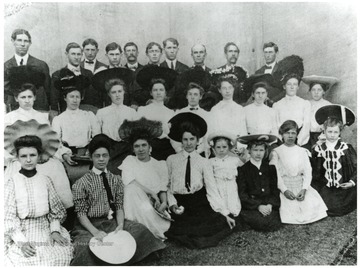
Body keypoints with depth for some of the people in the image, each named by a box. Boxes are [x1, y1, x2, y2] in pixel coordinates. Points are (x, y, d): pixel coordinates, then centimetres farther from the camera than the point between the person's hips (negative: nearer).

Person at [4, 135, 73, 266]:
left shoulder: (46, 180, 5)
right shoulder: (12, 183, -2)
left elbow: (55, 210, 9)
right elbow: (8, 218, -4)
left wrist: (55, 230, -8)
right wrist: (22, 242, -15)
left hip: (45, 229, 3)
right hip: (21, 232, -2)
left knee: (62, 254, -20)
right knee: (27, 260, -28)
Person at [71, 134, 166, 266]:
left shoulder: (116, 180, 7)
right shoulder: (82, 183, -4)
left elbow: (119, 206, 3)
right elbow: (81, 213, -7)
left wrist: (120, 225, -16)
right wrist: (95, 231, -22)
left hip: (113, 222, 4)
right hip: (90, 225, -4)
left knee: (140, 230, -19)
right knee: (88, 247, -34)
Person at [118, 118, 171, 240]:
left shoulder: (159, 165, 12)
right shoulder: (129, 160, 7)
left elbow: (163, 189, 7)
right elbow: (130, 183, -10)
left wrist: (164, 202, -14)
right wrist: (151, 193, -12)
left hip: (155, 206, 0)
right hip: (135, 204, 0)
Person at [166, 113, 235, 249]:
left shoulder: (203, 162, 4)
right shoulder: (171, 160, 4)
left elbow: (212, 189, 0)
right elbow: (167, 186, 6)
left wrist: (225, 213, -6)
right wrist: (172, 204, -10)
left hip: (200, 205, 0)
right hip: (180, 205, 0)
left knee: (219, 224, -18)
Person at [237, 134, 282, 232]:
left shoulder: (270, 167, 12)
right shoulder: (242, 169, 1)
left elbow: (275, 189, 9)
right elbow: (242, 194, -4)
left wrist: (270, 204, -10)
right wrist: (258, 206, -15)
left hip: (269, 206, 3)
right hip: (250, 207, -3)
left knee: (276, 224, -21)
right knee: (265, 223, -25)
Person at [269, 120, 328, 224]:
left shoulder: (303, 152, 13)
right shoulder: (276, 152, 4)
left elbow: (308, 172, 4)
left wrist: (304, 189, -13)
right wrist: (284, 190, -18)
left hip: (301, 186, 3)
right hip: (284, 187, -3)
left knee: (310, 209, -17)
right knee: (289, 212, -24)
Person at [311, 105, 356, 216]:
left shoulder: (346, 148, -3)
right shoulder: (319, 149, 2)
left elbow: (356, 167, 0)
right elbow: (315, 172, 8)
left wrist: (352, 182, -12)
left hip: (343, 187, -1)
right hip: (325, 189, 1)